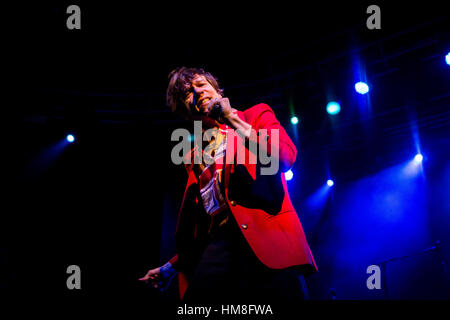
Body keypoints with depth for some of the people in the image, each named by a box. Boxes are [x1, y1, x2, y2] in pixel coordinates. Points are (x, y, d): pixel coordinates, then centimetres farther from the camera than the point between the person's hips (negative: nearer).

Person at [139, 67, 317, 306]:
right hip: (217, 245, 3)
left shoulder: (256, 115, 18)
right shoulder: (194, 156, 28)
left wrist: (232, 119, 0)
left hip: (266, 233, -3)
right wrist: (172, 266, 24)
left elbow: (285, 157, -3)